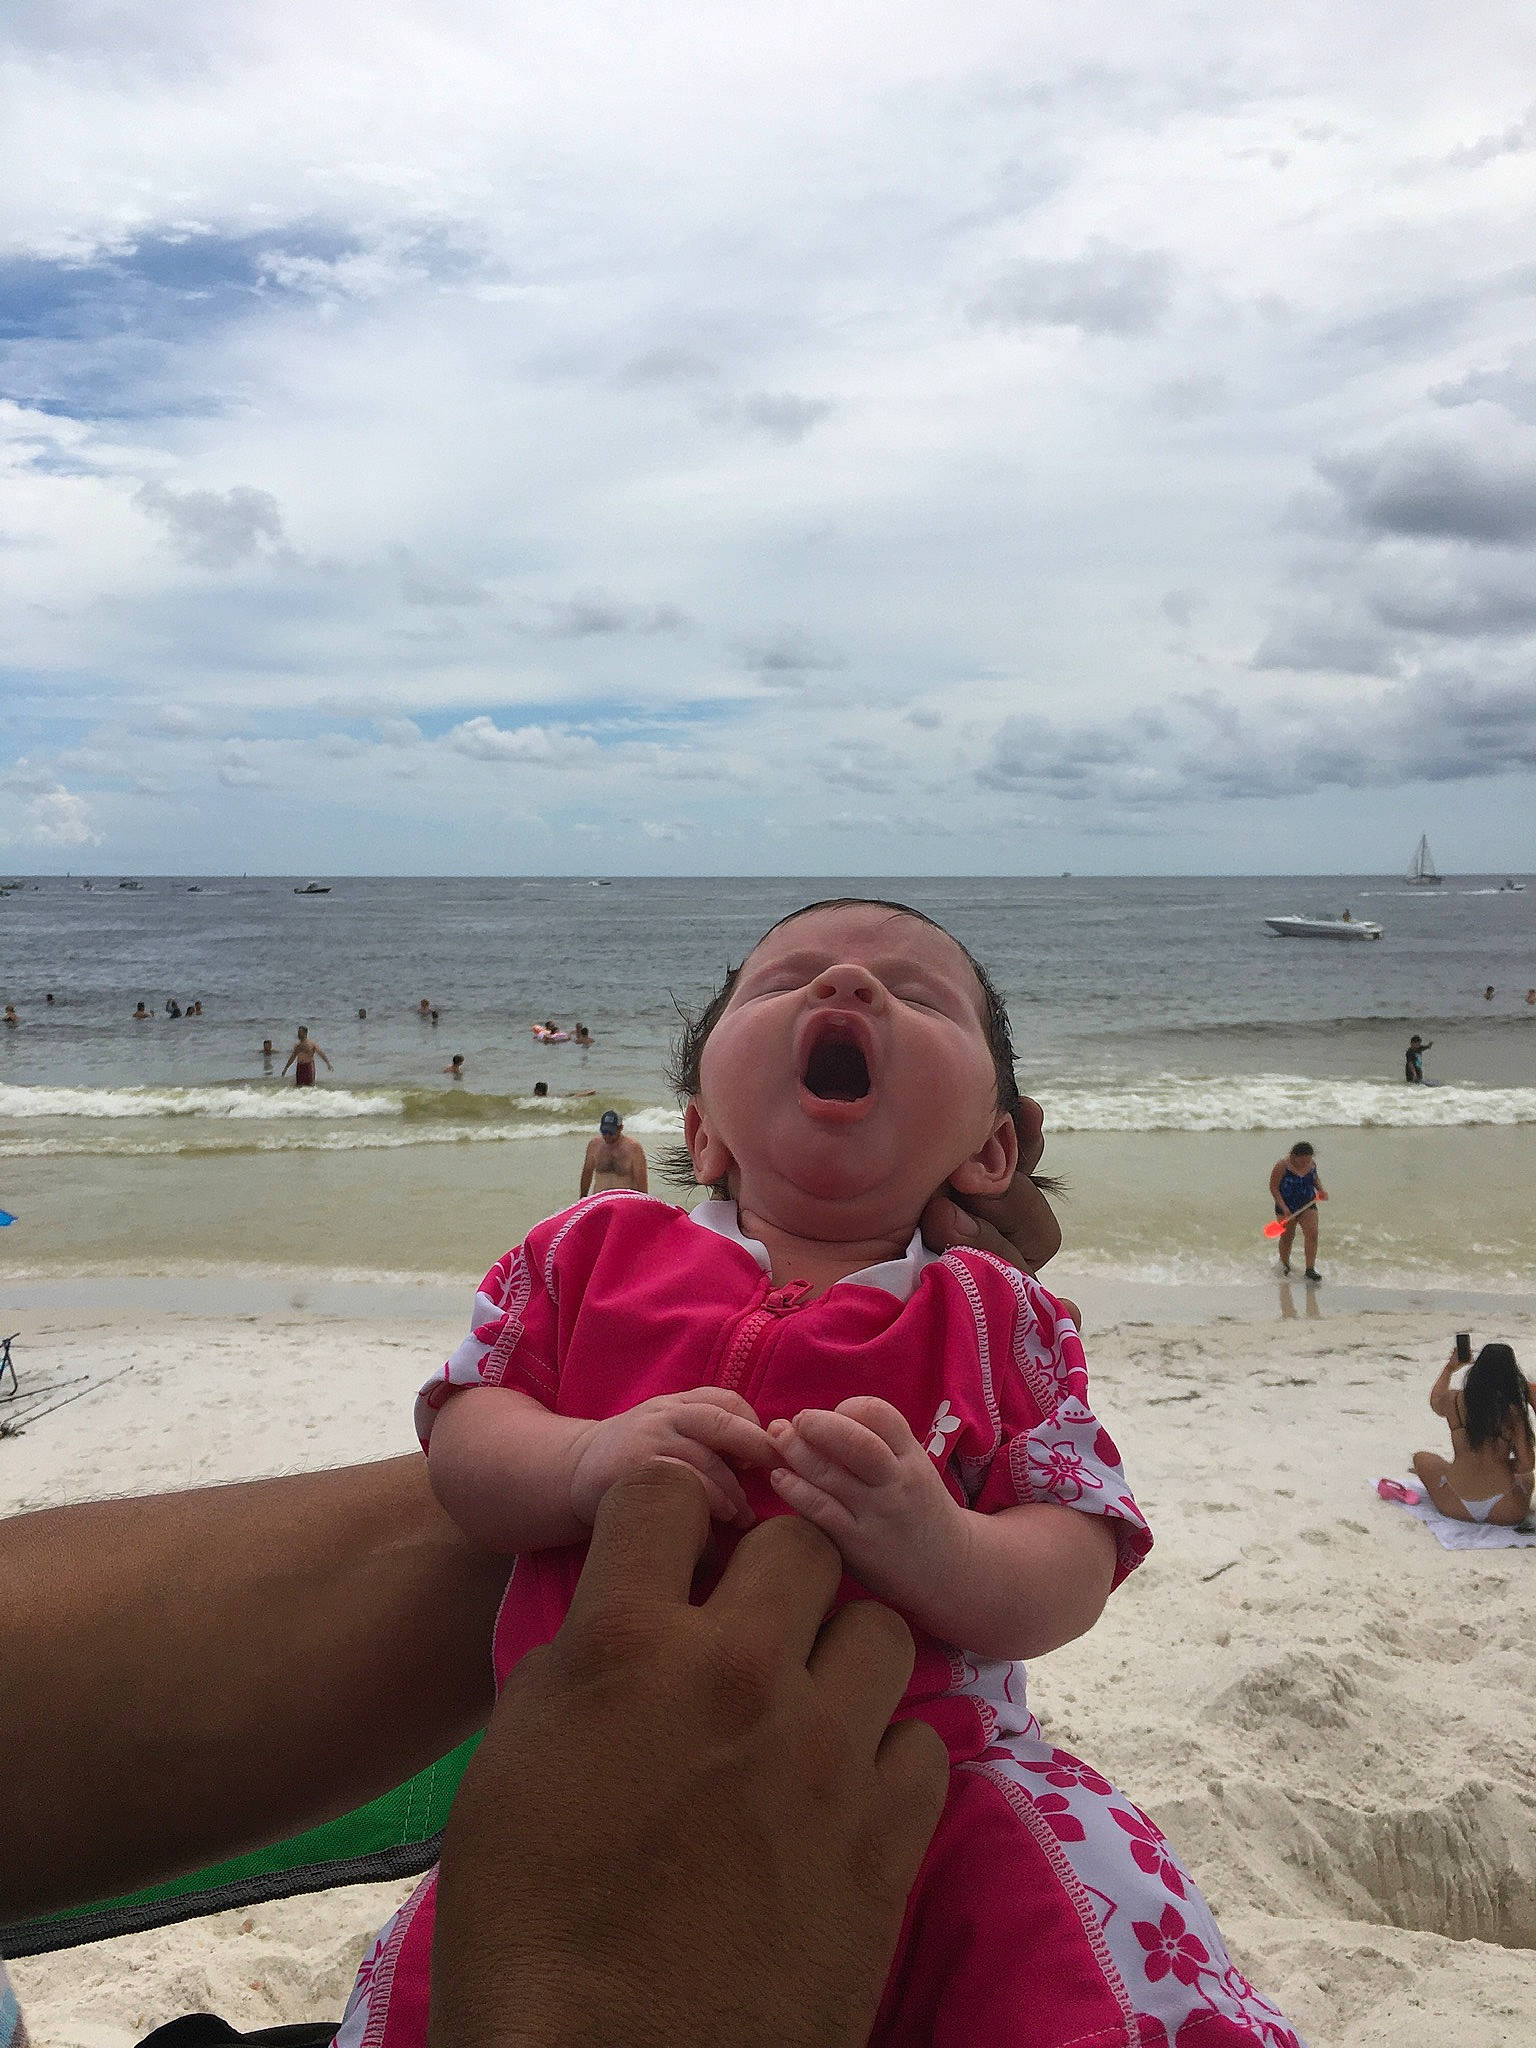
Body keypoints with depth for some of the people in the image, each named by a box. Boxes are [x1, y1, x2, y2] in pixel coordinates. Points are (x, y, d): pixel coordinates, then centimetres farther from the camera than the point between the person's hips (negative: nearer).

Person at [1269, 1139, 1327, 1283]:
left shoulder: (1312, 1164, -2)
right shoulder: (1282, 1166, -17)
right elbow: (1273, 1187, -14)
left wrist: (1321, 1190, 0)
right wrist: (1284, 1207, -20)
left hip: (1308, 1205, 3)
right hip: (1287, 1207, -3)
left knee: (1312, 1234, -13)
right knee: (1287, 1237, 8)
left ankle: (1310, 1269, -11)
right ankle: (1284, 1263, 34)